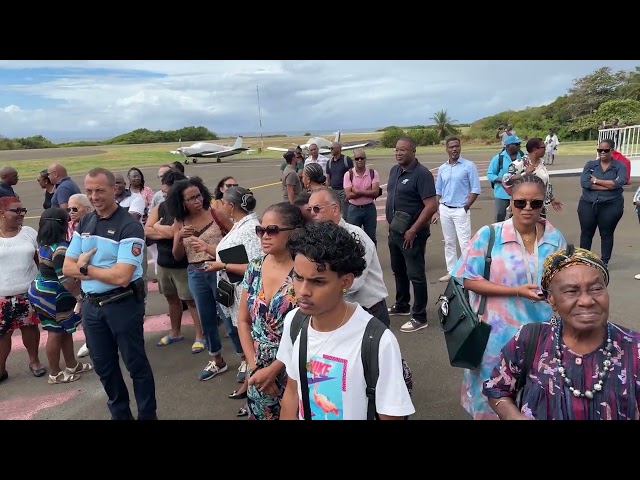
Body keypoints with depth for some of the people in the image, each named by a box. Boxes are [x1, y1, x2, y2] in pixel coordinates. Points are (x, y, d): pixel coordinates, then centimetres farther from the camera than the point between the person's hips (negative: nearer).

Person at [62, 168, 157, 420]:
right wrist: (102, 272, -15)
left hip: (123, 304, -7)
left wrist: (85, 268, -10)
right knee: (103, 365, 19)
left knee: (136, 363, 7)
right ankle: (120, 414, 37)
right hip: (91, 305, 7)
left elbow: (121, 277, -24)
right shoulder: (84, 223, 5)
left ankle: (148, 415, 24)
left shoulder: (129, 226, -17)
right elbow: (67, 267, 2)